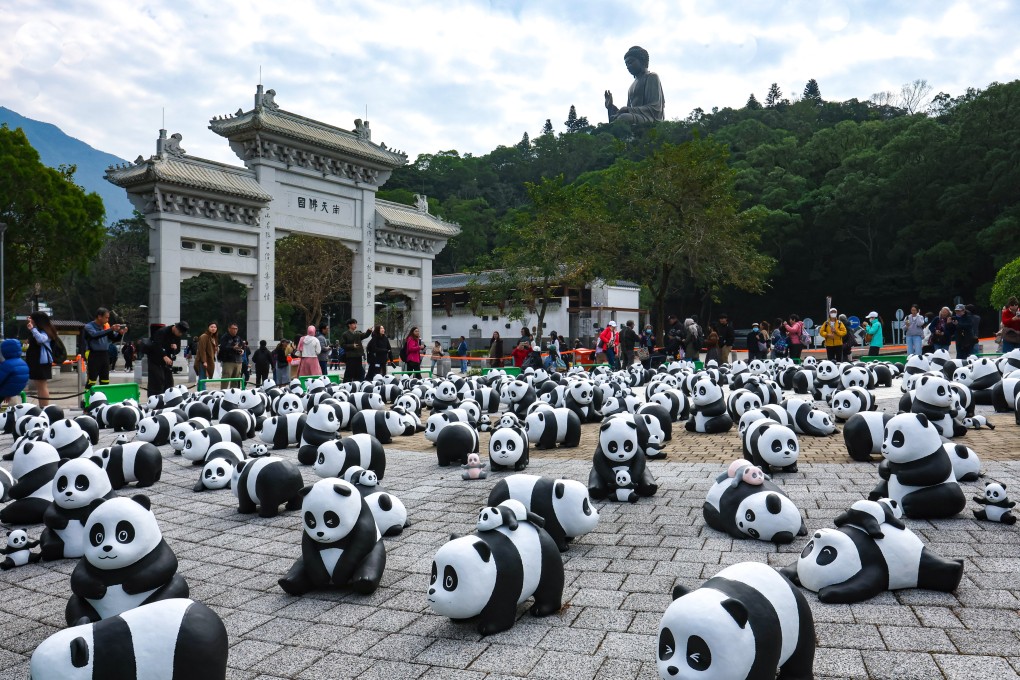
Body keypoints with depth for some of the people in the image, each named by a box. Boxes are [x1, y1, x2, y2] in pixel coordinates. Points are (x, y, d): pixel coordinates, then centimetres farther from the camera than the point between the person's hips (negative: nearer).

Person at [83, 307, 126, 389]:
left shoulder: (106, 326, 10)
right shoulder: (89, 327, -5)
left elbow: (114, 339, 14)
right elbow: (95, 335, -25)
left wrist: (120, 333, -7)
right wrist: (111, 329, -33)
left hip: (105, 356, 6)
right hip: (94, 356, -6)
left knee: (105, 381, 12)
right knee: (91, 382, -6)